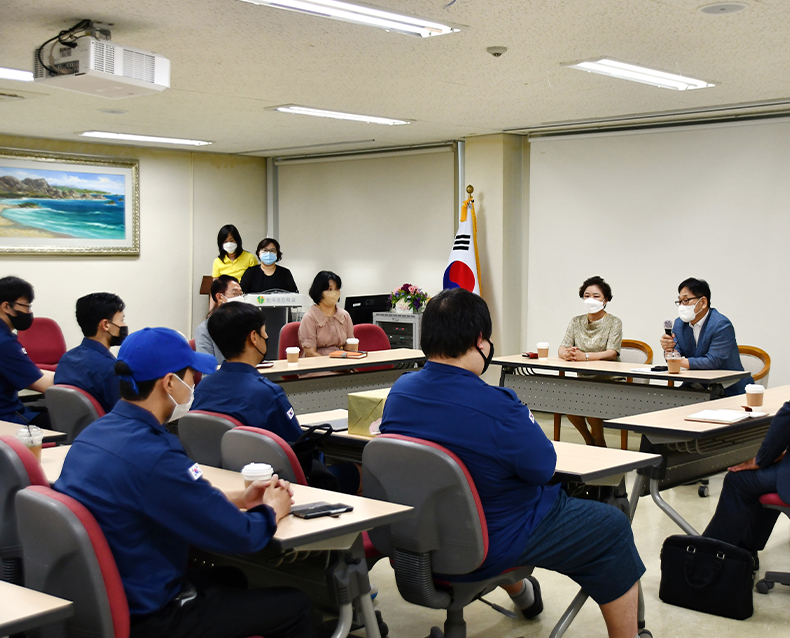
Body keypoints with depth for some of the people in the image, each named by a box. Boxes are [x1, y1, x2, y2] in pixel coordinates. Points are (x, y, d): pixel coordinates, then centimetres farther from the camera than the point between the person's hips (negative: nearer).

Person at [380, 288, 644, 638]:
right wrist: (524, 422, 2)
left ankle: (520, 593, 61)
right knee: (613, 527, 9)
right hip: (490, 546, -8)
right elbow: (544, 466, -15)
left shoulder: (399, 390, -8)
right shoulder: (496, 407, -32)